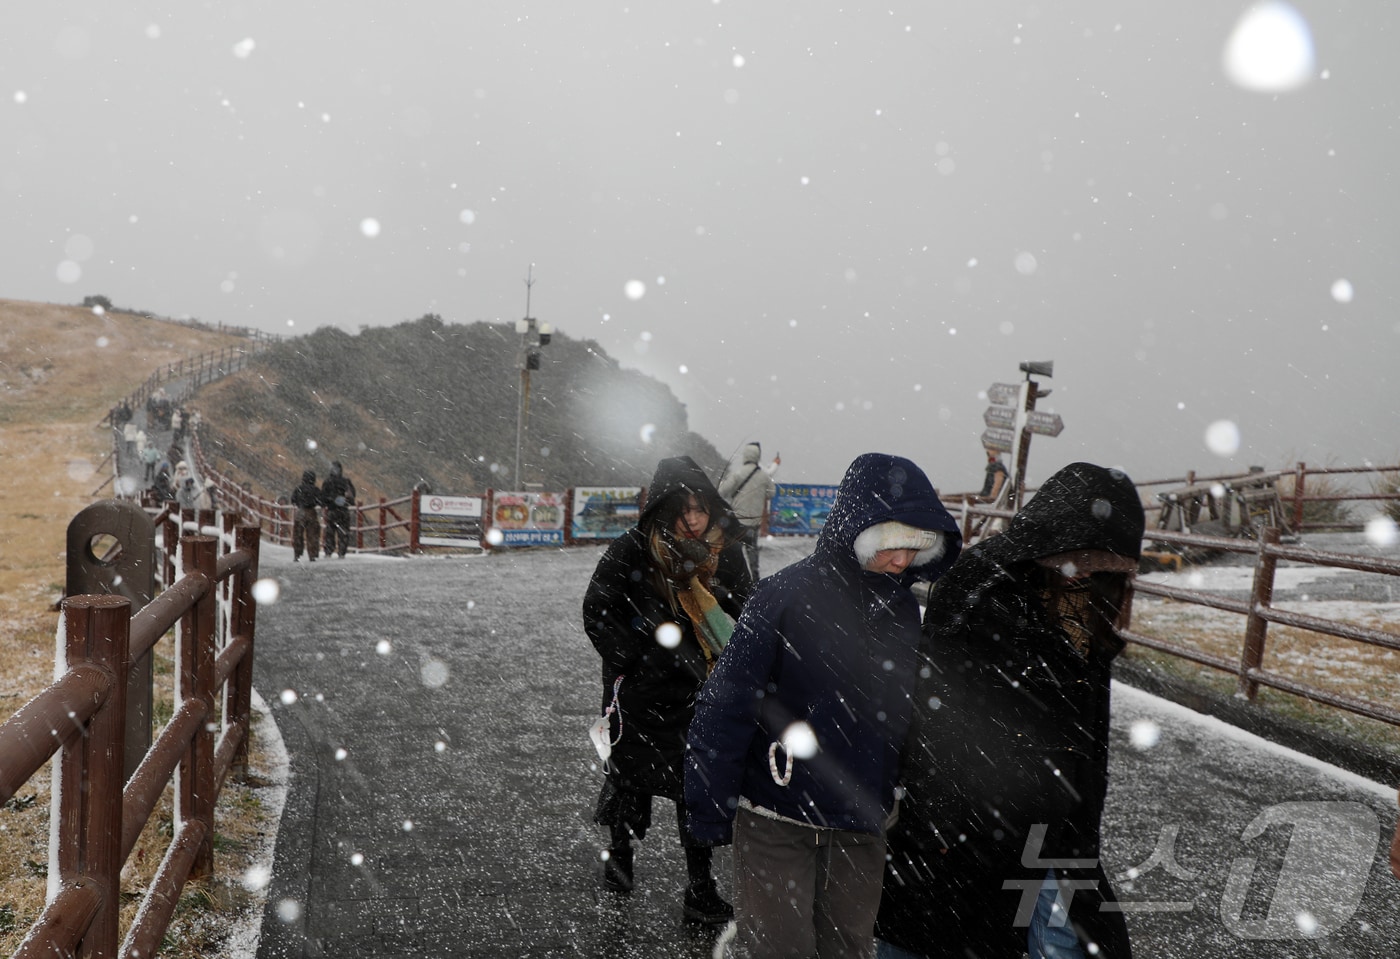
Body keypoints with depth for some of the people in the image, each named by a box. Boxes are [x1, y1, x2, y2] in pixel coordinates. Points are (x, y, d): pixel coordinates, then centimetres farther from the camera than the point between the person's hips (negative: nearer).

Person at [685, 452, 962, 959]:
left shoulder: (904, 610, 3)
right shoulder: (787, 594, -16)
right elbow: (727, 704, -13)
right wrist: (710, 804, -10)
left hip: (862, 830, 6)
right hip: (776, 823, -5)